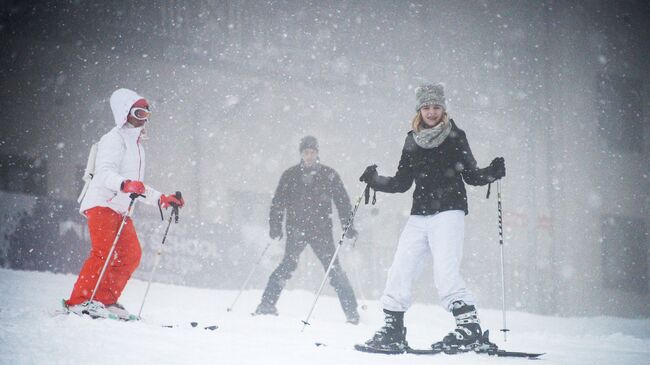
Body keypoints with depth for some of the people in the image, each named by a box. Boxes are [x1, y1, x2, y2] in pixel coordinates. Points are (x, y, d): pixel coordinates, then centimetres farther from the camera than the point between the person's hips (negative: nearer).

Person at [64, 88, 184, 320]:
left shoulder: (137, 145, 24)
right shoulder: (115, 139, -5)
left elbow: (139, 187, 30)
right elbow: (105, 172, -20)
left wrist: (162, 200, 22)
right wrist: (125, 185, -38)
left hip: (120, 208, 9)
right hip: (102, 203, -9)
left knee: (131, 255, -1)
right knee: (103, 253, -20)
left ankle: (105, 300, 3)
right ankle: (79, 301, -20)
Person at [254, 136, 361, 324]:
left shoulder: (329, 175, 5)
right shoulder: (290, 175, 7)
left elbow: (342, 201, 8)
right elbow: (278, 202, 9)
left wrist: (348, 226, 1)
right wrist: (275, 226, -1)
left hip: (321, 230, 0)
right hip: (296, 229, 0)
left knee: (333, 268, -5)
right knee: (288, 265, -12)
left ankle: (351, 310, -1)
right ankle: (267, 303, -8)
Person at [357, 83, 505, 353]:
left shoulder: (455, 138, 2)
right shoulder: (412, 142, 12)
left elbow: (471, 176, 5)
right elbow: (402, 183, 16)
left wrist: (492, 173, -12)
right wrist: (375, 181, 4)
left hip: (449, 212, -5)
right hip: (419, 216, 5)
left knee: (446, 273, -18)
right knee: (400, 272, 0)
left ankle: (469, 326, -11)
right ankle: (392, 330, 8)